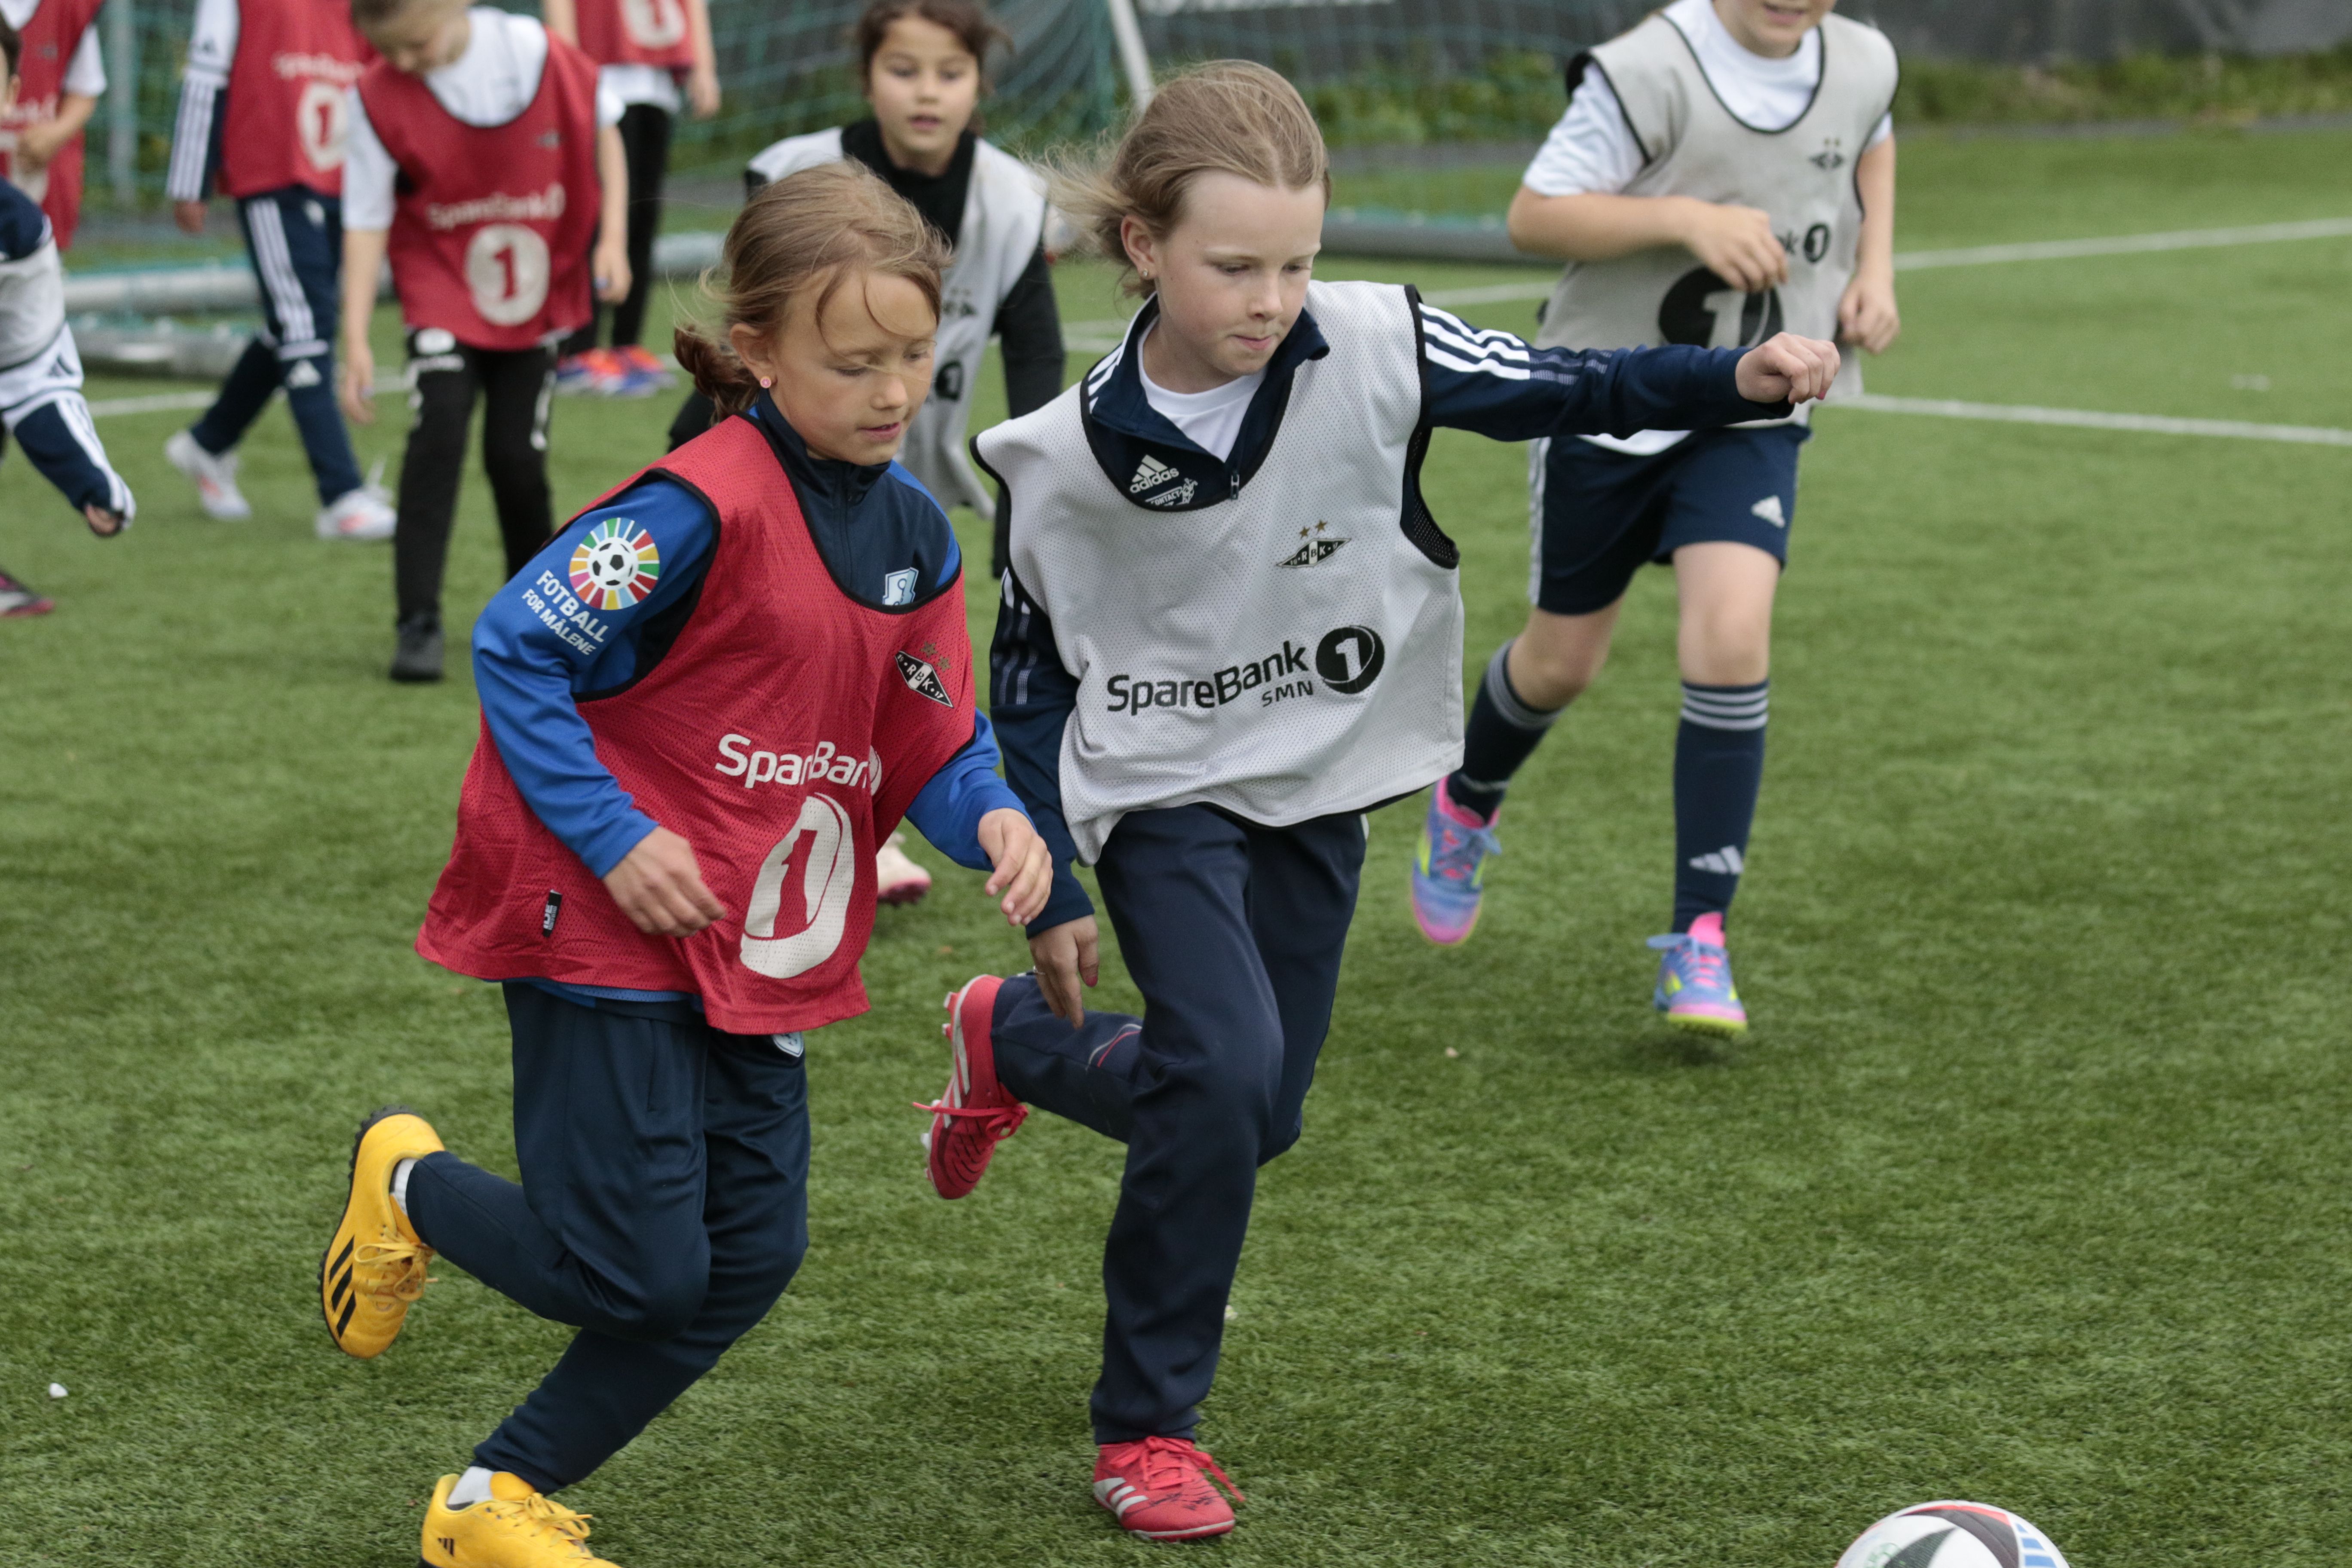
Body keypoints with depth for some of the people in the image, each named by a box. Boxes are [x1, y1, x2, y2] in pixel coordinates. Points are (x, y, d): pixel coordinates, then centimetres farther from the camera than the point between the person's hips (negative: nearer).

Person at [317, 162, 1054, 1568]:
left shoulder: (915, 535, 4)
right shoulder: (704, 507, -20)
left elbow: (931, 740, 11)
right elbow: (515, 648, -17)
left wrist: (993, 819, -11)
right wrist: (616, 838, -20)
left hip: (763, 952, 8)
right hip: (610, 927, -8)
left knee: (748, 1263, 7)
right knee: (629, 1269, -8)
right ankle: (411, 1186, 23)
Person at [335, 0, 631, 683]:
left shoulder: (540, 55, -14)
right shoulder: (378, 96, -15)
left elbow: (602, 129, 3)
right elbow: (366, 219, -12)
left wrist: (612, 239, -4)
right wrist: (356, 339, -15)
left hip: (537, 294, 1)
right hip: (442, 289, -1)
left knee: (518, 455, 1)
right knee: (437, 435, -19)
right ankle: (419, 622, -16)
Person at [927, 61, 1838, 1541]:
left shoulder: (1374, 351, -17)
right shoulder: (1071, 457, -17)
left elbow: (1569, 391, -11)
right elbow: (1029, 677, -5)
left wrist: (1740, 379, -28)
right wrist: (1048, 890, -5)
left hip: (1322, 785, 3)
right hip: (1164, 791, -3)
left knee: (1257, 1120, 10)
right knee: (1222, 1067, -23)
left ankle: (1012, 1037, 41)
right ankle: (1150, 1425, -6)